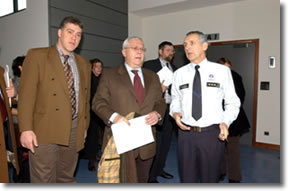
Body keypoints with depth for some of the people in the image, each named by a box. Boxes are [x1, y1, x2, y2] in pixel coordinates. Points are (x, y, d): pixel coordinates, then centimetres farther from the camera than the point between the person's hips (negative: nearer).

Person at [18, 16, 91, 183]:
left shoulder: (84, 64, 15)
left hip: (74, 130, 5)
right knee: (44, 181, 3)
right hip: (45, 131, -4)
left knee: (67, 178, 16)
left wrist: (85, 126, 14)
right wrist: (26, 129, -13)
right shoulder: (37, 55, 1)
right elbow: (26, 94, -7)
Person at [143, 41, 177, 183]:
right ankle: (151, 176, 10)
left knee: (166, 141, 14)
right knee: (155, 143, -4)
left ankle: (159, 169, 31)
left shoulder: (174, 69, 17)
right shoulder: (149, 65, -1)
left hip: (170, 108, 6)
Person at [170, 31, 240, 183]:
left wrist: (226, 122, -13)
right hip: (186, 132, 2)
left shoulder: (222, 71, -1)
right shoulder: (179, 73, 6)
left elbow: (232, 102, 3)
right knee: (187, 179, 14)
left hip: (213, 134, -1)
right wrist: (175, 113, -8)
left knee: (210, 179, 13)